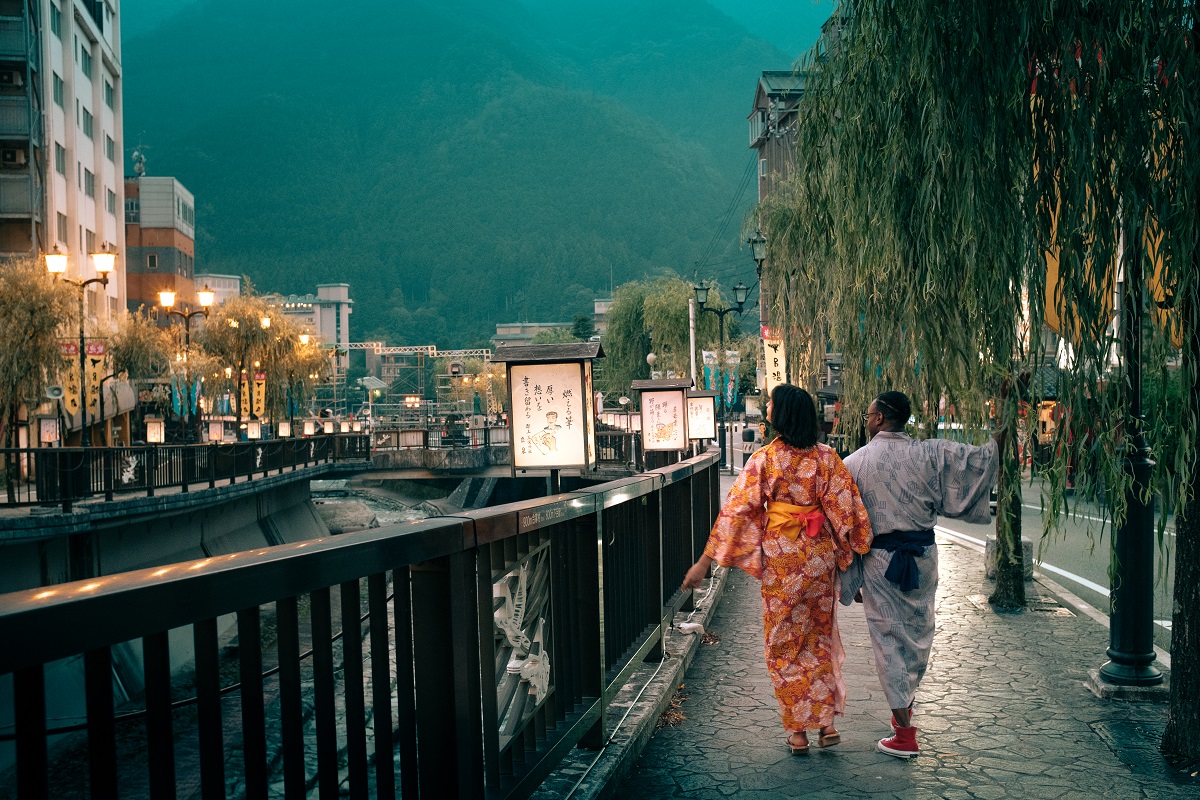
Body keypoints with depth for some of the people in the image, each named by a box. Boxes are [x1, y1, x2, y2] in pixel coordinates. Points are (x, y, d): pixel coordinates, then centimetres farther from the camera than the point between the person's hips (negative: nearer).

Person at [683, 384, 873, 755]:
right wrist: (861, 549, 7)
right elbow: (848, 508, -5)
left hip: (781, 558, -3)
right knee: (821, 638, 19)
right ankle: (827, 722, 18)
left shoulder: (764, 460, -11)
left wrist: (705, 561, -9)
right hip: (821, 556, 3)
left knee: (785, 643, 10)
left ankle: (797, 731, 13)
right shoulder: (826, 457, -3)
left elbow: (736, 510, -12)